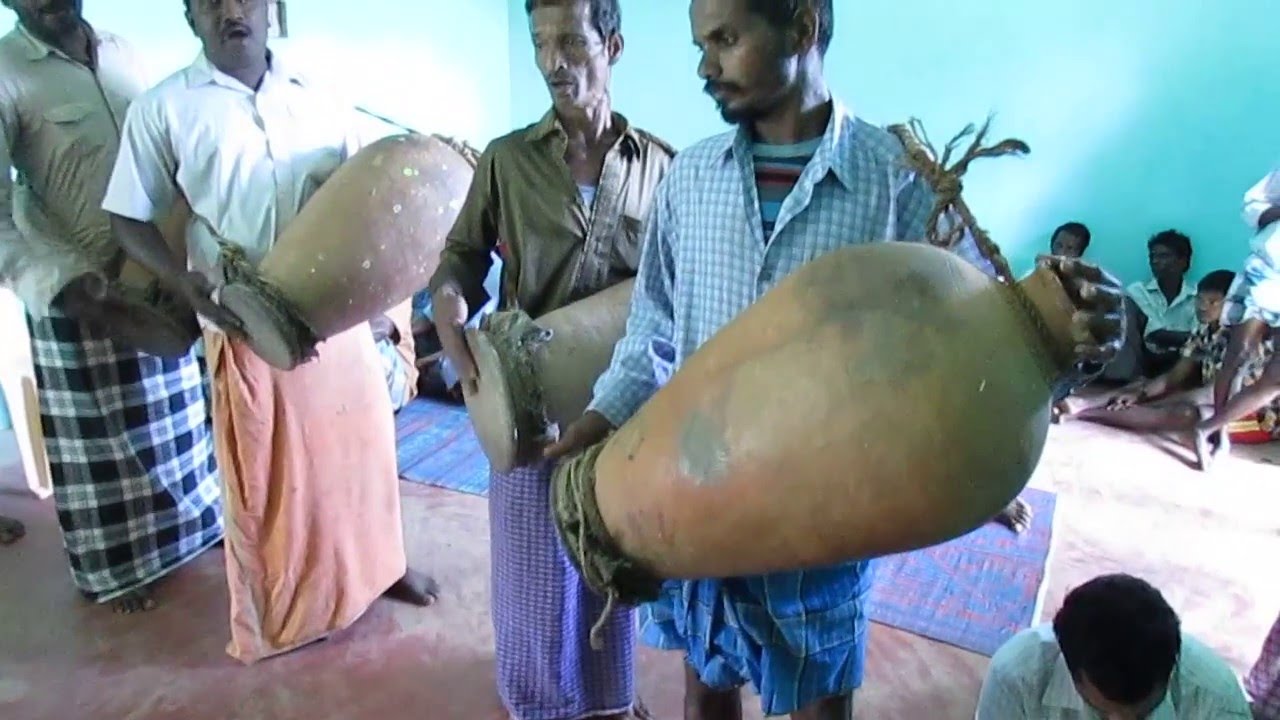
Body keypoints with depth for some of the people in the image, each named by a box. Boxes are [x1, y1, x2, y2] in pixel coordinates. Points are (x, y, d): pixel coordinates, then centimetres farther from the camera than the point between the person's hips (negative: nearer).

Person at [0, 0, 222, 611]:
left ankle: (194, 521, 40)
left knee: (174, 413, 19)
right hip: (77, 291, -5)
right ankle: (114, 569, 27)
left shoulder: (124, 54, 5)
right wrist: (63, 286, -29)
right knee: (99, 437, 9)